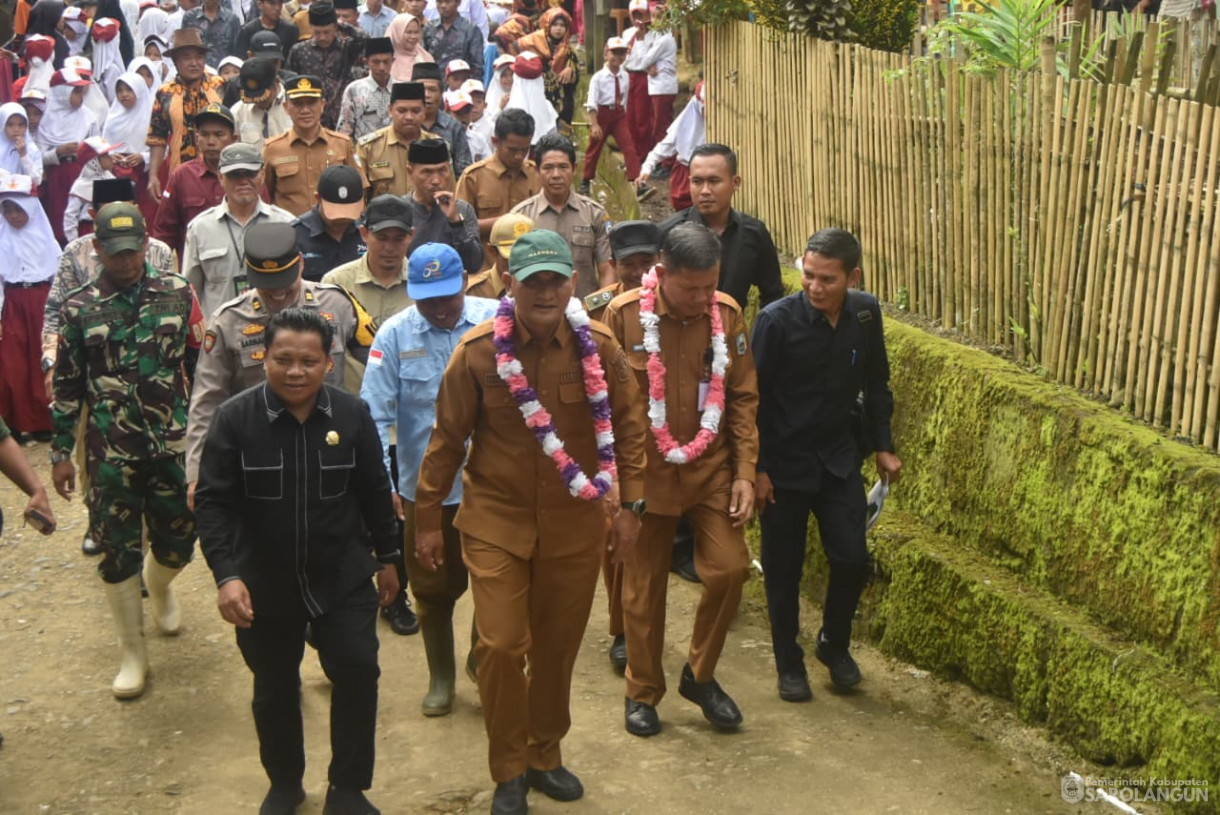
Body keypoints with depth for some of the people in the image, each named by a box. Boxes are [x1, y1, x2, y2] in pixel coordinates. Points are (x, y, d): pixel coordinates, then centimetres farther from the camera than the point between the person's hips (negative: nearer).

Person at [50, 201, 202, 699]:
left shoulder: (178, 294, -1)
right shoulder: (79, 308, -1)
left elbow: (200, 364, 5)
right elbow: (67, 386, 4)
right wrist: (61, 452, 4)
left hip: (173, 447, 1)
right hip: (110, 455, 0)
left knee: (177, 542, 11)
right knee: (118, 554, 4)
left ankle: (159, 586, 48)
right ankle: (132, 654, 20)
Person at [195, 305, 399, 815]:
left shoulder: (352, 415, -7)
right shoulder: (235, 418, -14)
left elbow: (375, 493, 4)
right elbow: (213, 502, -13)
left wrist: (387, 557, 11)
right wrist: (226, 574, -22)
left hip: (343, 579, 1)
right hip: (264, 585, 0)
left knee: (358, 671, -5)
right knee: (275, 690, 14)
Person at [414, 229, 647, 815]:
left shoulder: (598, 347, -8)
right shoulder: (476, 350, -11)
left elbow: (627, 426, 4)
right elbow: (448, 438, -2)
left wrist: (629, 505, 2)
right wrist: (428, 519, 2)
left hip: (575, 520, 2)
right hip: (496, 519, -2)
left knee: (559, 644, 13)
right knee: (501, 646, -4)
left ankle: (546, 754, 35)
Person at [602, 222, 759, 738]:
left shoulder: (727, 314, -3)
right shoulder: (624, 315, -11)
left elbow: (744, 398, 3)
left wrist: (745, 472, -2)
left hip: (711, 468, 2)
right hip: (646, 472, -2)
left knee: (730, 568, -5)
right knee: (644, 587, 8)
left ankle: (700, 674, 20)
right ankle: (643, 691, 27)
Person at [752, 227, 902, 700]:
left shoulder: (865, 314, -4)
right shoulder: (777, 320, -17)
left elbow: (876, 383, 10)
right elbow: (754, 398, -12)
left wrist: (883, 446, 8)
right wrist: (757, 468, -13)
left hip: (839, 457, 3)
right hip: (785, 461, -3)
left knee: (852, 559, 2)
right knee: (784, 568, 6)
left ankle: (834, 644, 28)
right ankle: (789, 662, 25)